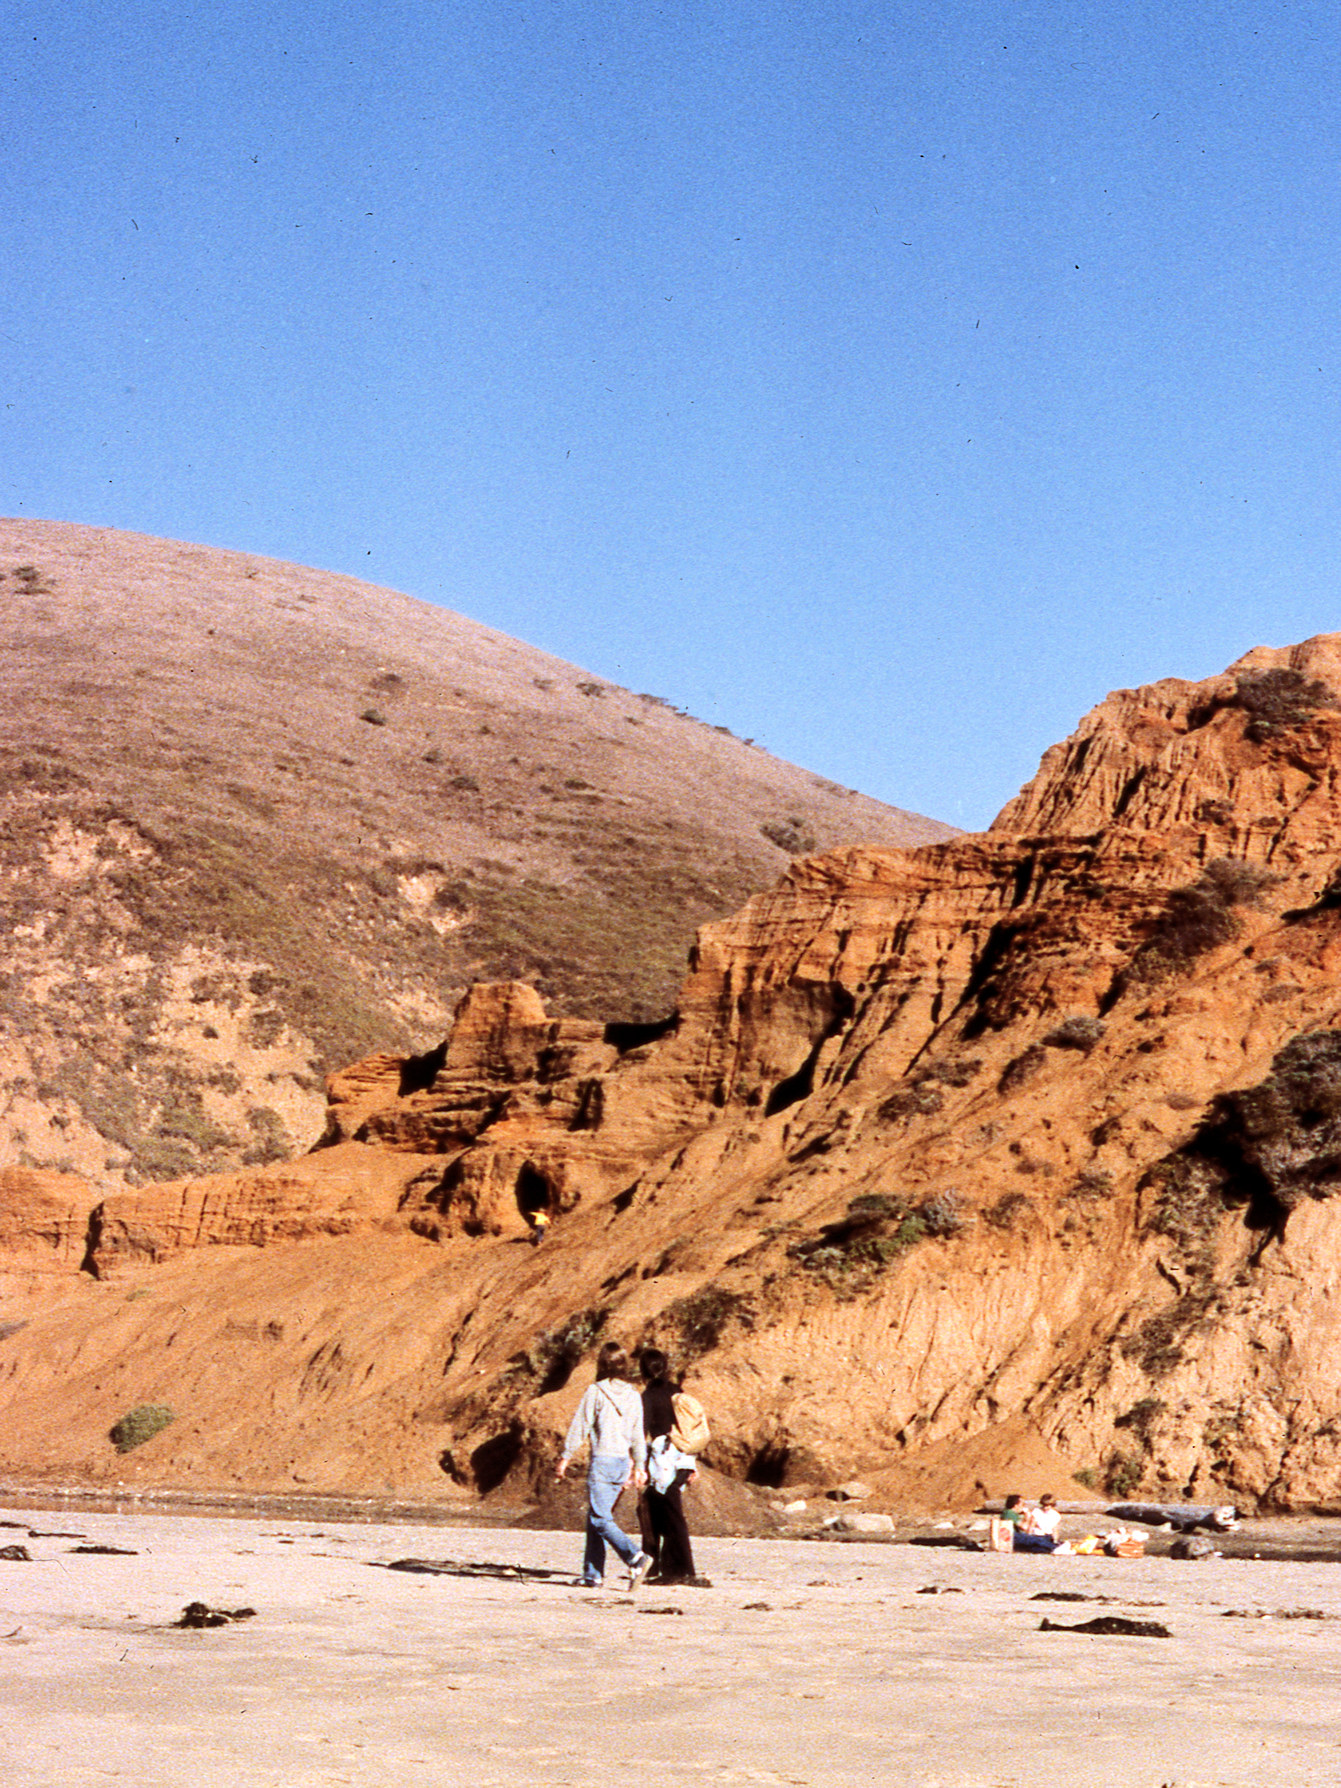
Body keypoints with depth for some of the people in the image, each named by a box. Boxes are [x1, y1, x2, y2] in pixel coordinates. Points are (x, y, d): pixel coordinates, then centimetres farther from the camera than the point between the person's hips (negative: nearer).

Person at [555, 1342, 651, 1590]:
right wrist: (638, 1466, 22)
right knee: (595, 1518, 14)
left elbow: (580, 1426, -6)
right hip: (623, 1463, 6)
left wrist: (565, 1458, 1)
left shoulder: (595, 1391, -8)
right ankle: (592, 1574, 14)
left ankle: (636, 1558, -24)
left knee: (601, 1519, -7)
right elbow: (637, 1435, 13)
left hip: (602, 1460, -6)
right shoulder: (633, 1395, 7)